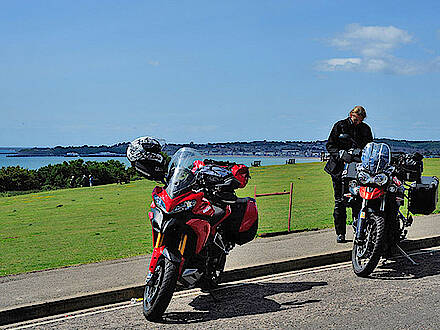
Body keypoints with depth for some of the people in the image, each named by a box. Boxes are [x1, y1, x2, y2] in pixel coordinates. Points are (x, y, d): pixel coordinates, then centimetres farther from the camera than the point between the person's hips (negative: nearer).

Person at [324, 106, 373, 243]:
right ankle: (340, 233, 8)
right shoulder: (340, 126, 4)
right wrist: (339, 152, -18)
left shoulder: (365, 129, 11)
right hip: (339, 168, -1)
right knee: (340, 202, 1)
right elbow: (329, 145, 2)